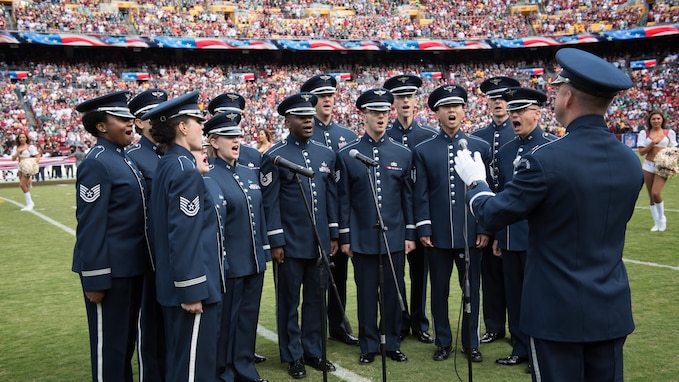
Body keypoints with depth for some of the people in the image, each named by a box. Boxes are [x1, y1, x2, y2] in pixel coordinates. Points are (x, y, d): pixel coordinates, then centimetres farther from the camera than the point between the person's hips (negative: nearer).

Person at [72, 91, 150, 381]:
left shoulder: (123, 159, 12)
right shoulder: (97, 163, -16)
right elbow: (90, 227, -20)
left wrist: (142, 262, 16)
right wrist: (95, 280, -20)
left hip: (132, 267, 9)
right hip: (111, 270, -9)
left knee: (127, 338, 20)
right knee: (109, 342, 3)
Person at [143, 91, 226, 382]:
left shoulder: (166, 165, 11)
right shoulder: (185, 170, -18)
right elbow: (184, 235, -23)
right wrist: (191, 290, -20)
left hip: (172, 283, 10)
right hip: (189, 286, -10)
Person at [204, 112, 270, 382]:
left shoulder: (249, 174, 11)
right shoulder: (208, 178, -11)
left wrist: (264, 254, 14)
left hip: (254, 263, 7)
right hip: (228, 265, -7)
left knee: (249, 319, 15)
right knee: (226, 322, 5)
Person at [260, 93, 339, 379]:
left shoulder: (326, 154, 8)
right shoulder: (274, 156, -7)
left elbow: (332, 196, 11)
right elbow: (270, 202, -9)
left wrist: (333, 234, 9)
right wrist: (276, 242, -11)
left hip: (320, 242, 5)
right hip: (291, 243, -4)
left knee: (316, 298, 13)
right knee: (289, 301, 7)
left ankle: (314, 351, 27)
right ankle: (293, 356, 20)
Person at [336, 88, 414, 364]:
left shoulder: (403, 153, 3)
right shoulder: (347, 154, -2)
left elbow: (408, 197, 6)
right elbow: (344, 199, 0)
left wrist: (410, 234, 3)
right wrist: (344, 237, -1)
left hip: (395, 237, 2)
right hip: (363, 238, -1)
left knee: (393, 292, 9)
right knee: (366, 293, 8)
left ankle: (393, 344, 24)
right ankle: (368, 346, 21)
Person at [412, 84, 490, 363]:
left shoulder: (481, 147, 5)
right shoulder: (423, 150, 4)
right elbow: (421, 194, 1)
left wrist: (484, 229, -2)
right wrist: (423, 229, -5)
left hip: (471, 233, 0)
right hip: (438, 234, 0)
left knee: (472, 288, 8)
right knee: (440, 290, 9)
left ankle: (471, 343, 22)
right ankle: (443, 342, 23)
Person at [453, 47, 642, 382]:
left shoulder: (546, 160, -19)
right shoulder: (631, 162, 0)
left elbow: (492, 216, -10)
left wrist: (475, 182, 10)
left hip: (558, 310, -5)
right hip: (612, 309, 6)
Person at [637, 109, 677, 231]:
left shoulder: (669, 133, 6)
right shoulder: (644, 133, 5)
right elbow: (641, 152, -1)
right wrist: (653, 142, -12)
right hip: (648, 166, 2)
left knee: (656, 193, -18)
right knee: (651, 196, 5)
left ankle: (662, 218, 5)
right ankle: (657, 223, 17)